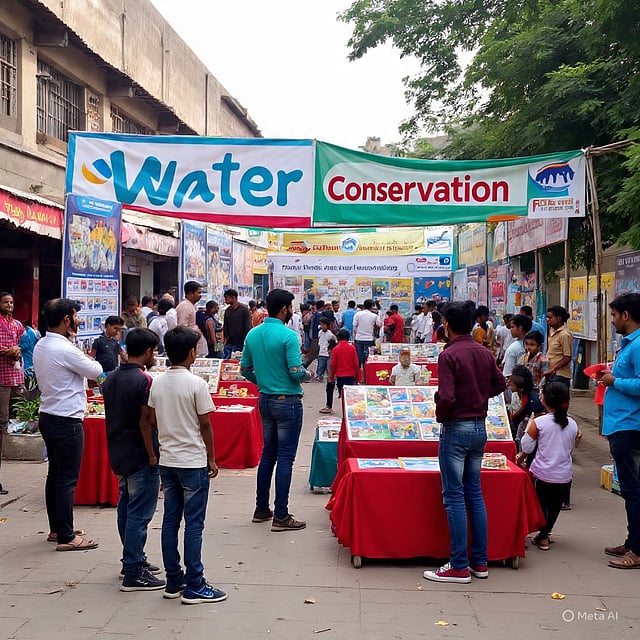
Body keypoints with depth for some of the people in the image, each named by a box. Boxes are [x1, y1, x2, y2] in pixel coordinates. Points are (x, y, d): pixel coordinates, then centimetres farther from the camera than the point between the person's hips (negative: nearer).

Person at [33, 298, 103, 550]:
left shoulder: (40, 347, 7)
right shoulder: (65, 350, -21)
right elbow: (95, 371, -10)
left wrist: (70, 339, 12)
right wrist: (89, 358, 9)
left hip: (48, 417, 10)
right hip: (67, 421, -10)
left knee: (55, 474, 18)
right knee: (68, 479, -3)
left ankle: (55, 528, 28)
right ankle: (66, 537, 3)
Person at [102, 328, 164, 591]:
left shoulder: (111, 380, 8)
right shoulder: (144, 381, -18)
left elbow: (111, 417, 13)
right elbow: (145, 423, -20)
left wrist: (117, 452, 18)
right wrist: (153, 456, -14)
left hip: (118, 455, 9)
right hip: (140, 458, -9)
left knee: (126, 509, 18)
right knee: (139, 514, -4)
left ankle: (133, 560, 30)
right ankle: (134, 574, 0)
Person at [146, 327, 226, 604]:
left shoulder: (157, 383, 3)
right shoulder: (196, 384, -14)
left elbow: (151, 422, 9)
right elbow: (205, 425, -10)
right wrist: (211, 458, 0)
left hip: (167, 461, 6)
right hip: (193, 462, -6)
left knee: (170, 521, 11)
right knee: (194, 524, 0)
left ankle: (173, 581, 19)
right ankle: (194, 586, 5)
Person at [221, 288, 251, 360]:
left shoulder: (244, 310, -6)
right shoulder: (227, 310, 10)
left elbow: (248, 327, -8)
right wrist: (225, 337, 6)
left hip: (240, 344, -5)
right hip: (229, 343, 5)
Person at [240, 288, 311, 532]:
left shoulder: (252, 334, 4)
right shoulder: (288, 335, -17)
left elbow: (245, 369, 10)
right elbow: (296, 372, -21)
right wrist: (308, 374, 1)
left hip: (265, 400, 7)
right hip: (287, 401, -7)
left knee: (268, 454, 17)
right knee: (285, 458, -2)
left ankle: (261, 509, 23)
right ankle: (281, 516, 1)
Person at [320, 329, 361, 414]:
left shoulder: (335, 349, -4)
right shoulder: (352, 348, -3)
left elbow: (333, 365, -2)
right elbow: (356, 364, -2)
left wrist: (331, 378, 10)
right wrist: (358, 377, 7)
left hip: (340, 376, 0)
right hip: (351, 375, 0)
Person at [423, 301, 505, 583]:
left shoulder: (449, 355, -16)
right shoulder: (485, 353, 5)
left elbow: (446, 397, -22)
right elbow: (499, 383, 16)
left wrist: (440, 415, -4)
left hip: (456, 429, -7)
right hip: (480, 428, 7)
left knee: (454, 497, -1)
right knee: (474, 493, 14)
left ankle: (460, 567, 3)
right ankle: (480, 562, 19)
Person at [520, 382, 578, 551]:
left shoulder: (538, 423, -15)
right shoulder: (572, 425, -3)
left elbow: (526, 448, -6)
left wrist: (529, 428, 8)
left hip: (542, 474, -3)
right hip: (564, 476, 4)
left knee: (540, 504, 16)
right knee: (555, 505, 23)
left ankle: (542, 537, 13)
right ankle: (545, 533, 34)